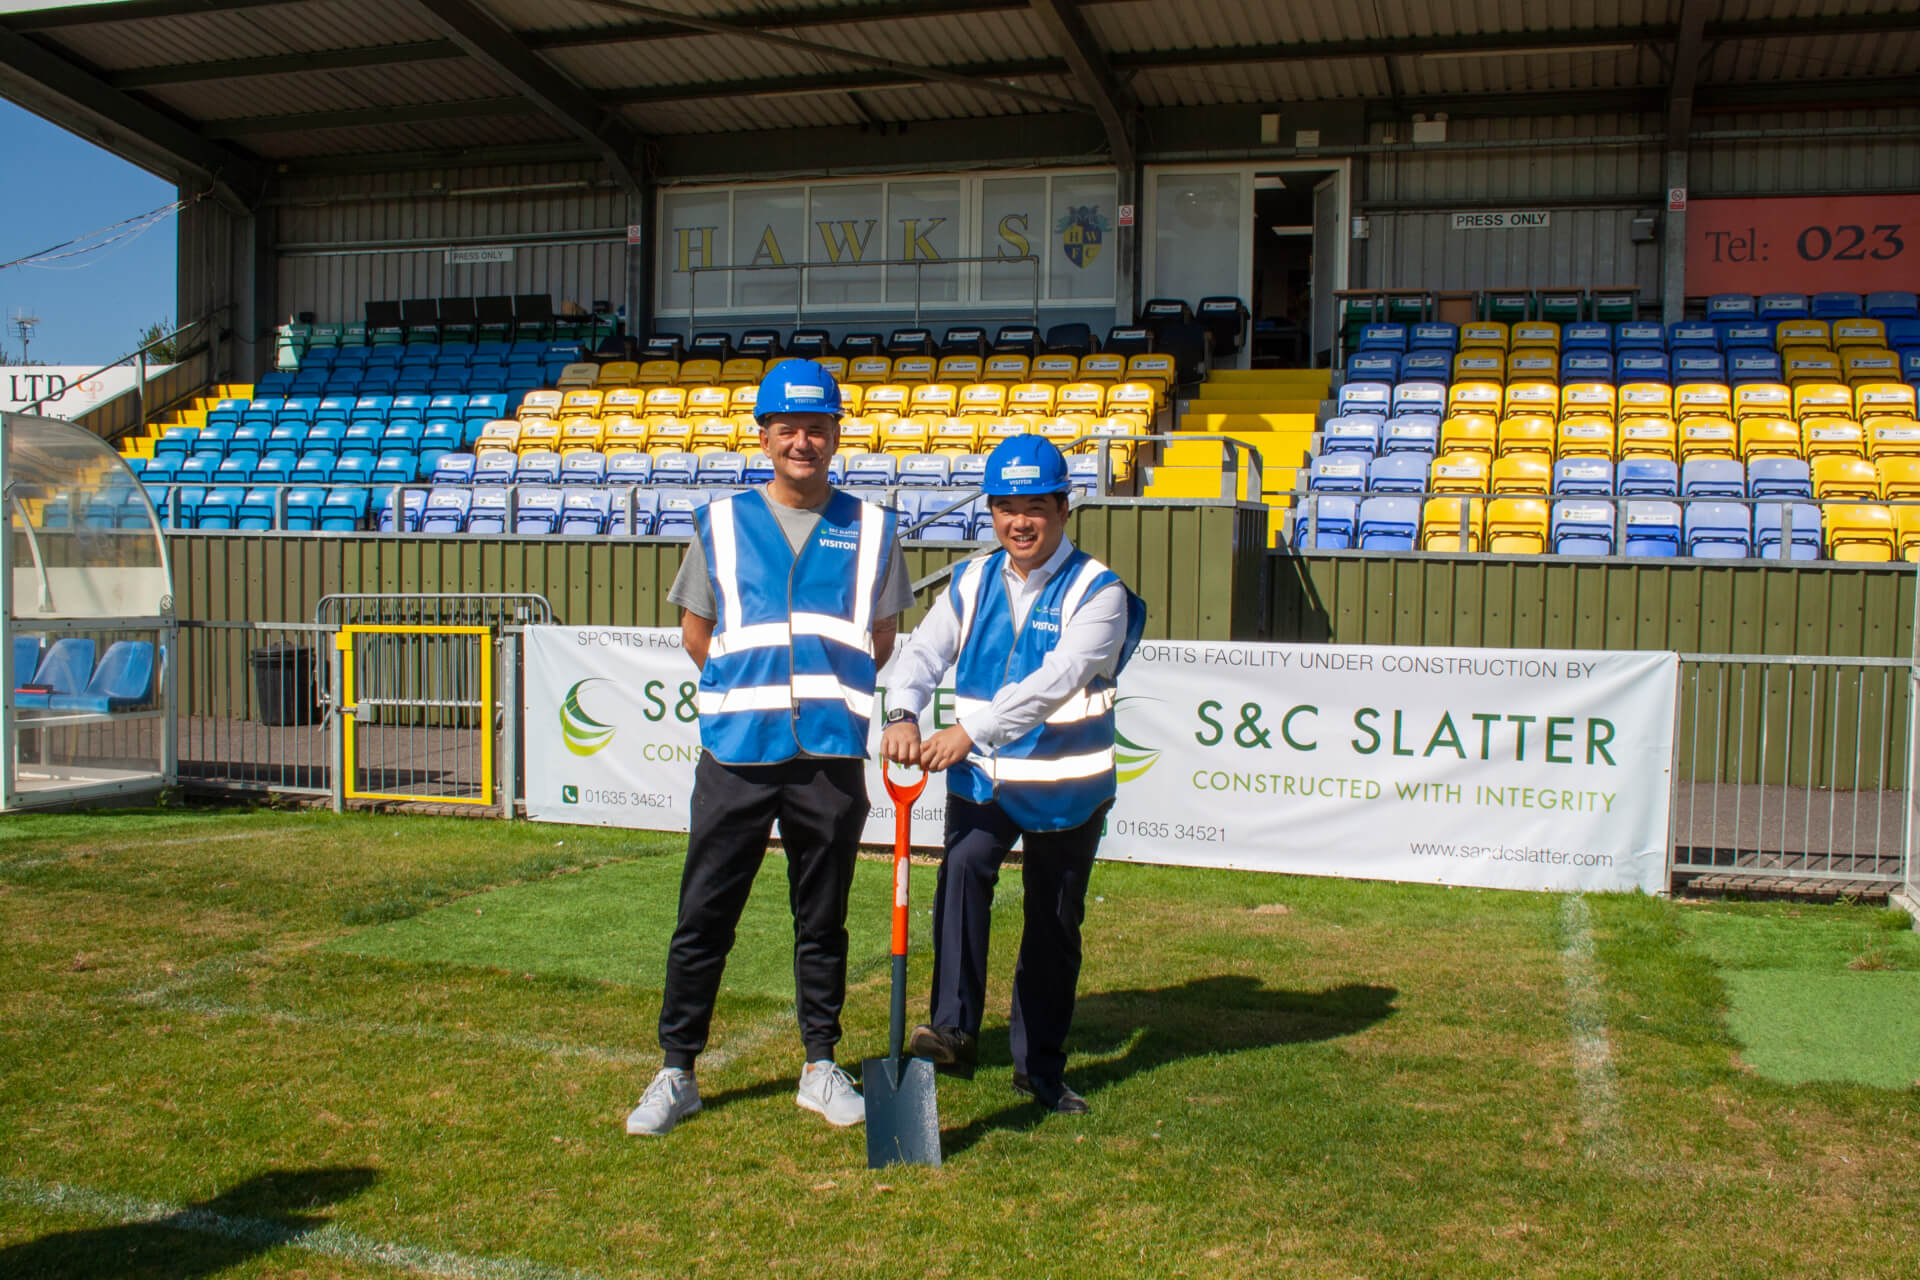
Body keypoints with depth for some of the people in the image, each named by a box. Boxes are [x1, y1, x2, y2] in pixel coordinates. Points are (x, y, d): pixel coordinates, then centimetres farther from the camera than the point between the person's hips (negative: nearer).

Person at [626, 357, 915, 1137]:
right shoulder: (720, 523, 8)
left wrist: (827, 691, 6)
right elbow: (696, 634, 13)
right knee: (703, 917, 3)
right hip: (736, 751, 0)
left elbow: (880, 642, 11)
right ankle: (677, 1071, 15)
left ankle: (821, 1066, 23)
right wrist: (749, 691, 9)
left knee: (822, 920, 10)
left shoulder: (871, 529, 8)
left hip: (832, 753, 0)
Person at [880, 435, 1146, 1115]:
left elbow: (1056, 679, -24)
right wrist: (903, 714, -27)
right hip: (980, 776, 2)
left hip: (1067, 786, -2)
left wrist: (971, 730, -35)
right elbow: (924, 651, -5)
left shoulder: (1097, 591, -10)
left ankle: (1040, 1065, 25)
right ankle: (955, 1029, -22)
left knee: (1054, 925, 8)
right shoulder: (971, 582, 6)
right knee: (963, 867, -26)